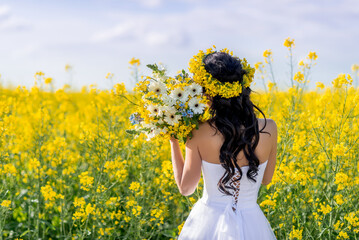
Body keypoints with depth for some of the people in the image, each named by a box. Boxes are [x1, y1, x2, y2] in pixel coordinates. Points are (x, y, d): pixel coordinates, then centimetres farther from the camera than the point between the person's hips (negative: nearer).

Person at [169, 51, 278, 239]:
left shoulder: (199, 133, -17)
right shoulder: (269, 129, -12)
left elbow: (185, 188, -6)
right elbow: (266, 179, 4)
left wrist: (174, 142, 3)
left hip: (208, 223, -1)